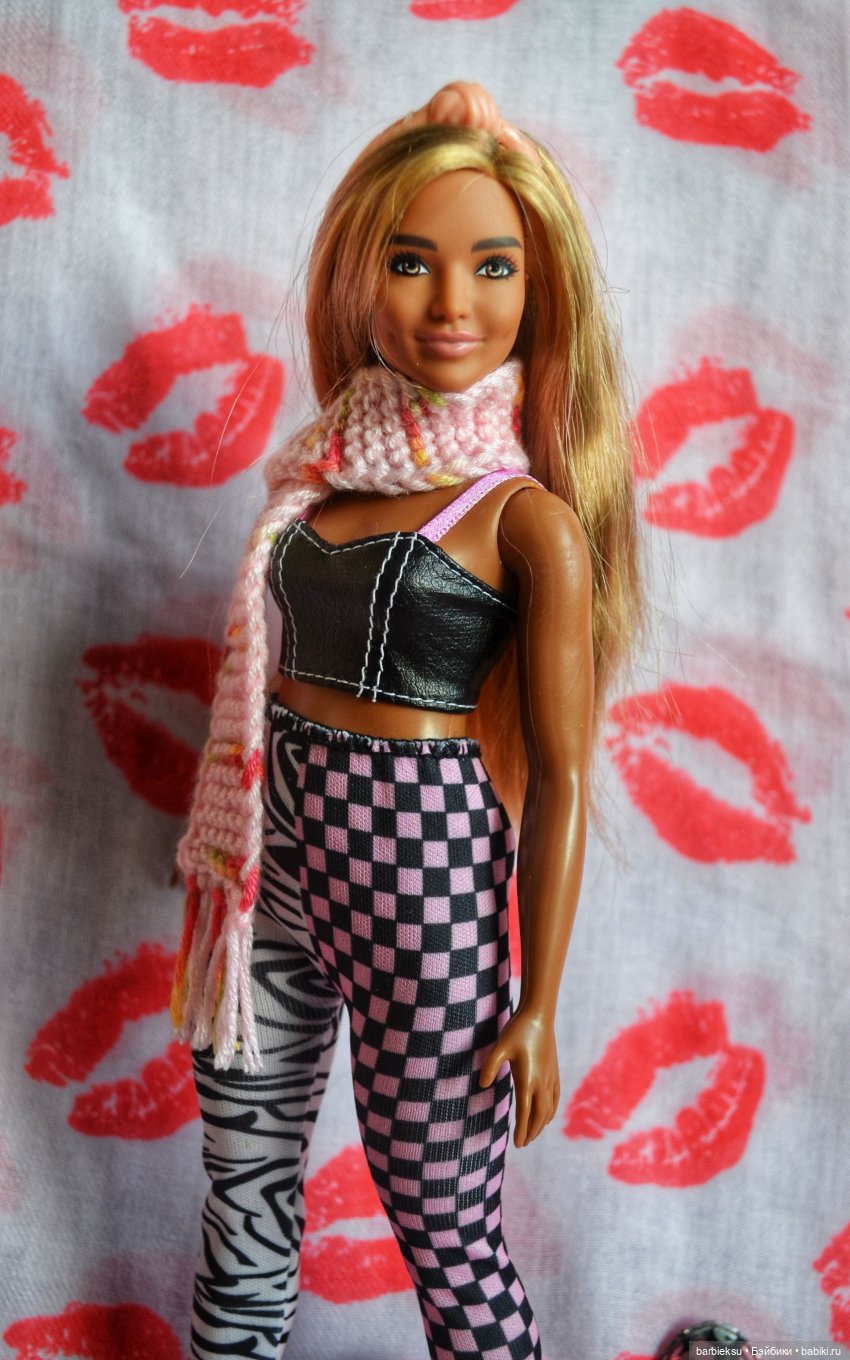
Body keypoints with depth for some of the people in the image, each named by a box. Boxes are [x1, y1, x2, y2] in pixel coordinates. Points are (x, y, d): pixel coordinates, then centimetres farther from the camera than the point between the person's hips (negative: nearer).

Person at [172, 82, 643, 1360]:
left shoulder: (529, 518, -11)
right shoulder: (331, 461, 6)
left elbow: (559, 776, -10)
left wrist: (537, 1004, -8)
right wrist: (228, 848, 15)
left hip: (420, 852, -6)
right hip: (279, 840, 6)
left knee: (442, 1217, 9)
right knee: (244, 1174, 19)